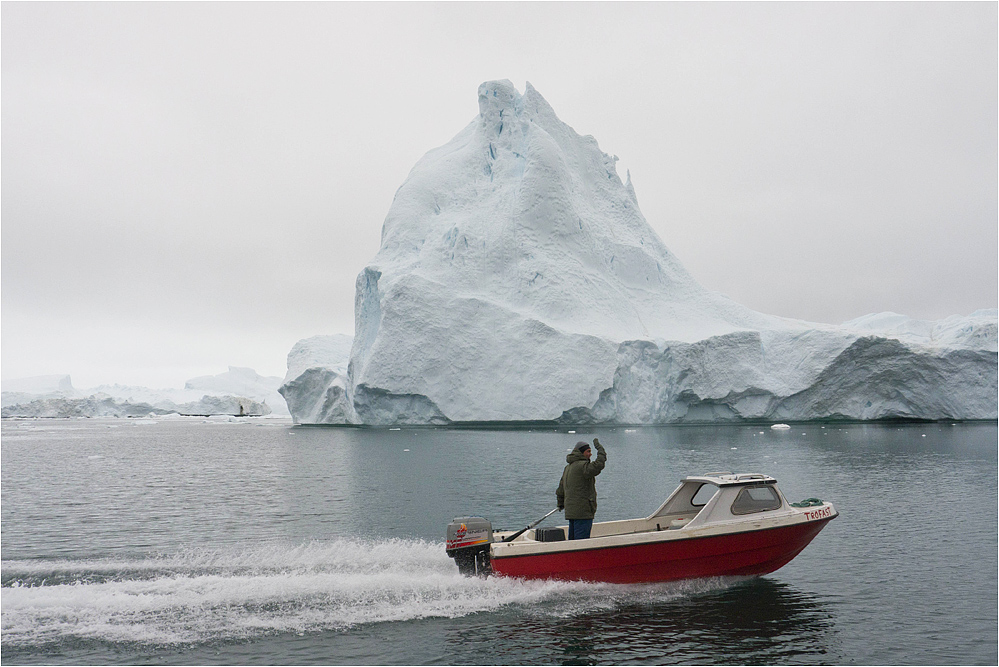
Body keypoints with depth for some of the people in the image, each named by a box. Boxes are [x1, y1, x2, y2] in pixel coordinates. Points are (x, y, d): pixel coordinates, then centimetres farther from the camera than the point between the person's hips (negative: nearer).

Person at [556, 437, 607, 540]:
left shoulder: (568, 467, 17)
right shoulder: (582, 466, -14)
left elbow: (561, 488, 24)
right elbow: (599, 464, -28)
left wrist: (561, 503, 36)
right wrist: (599, 448, -15)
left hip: (570, 511, 10)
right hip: (583, 511, -10)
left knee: (572, 539, 14)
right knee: (582, 540, -8)